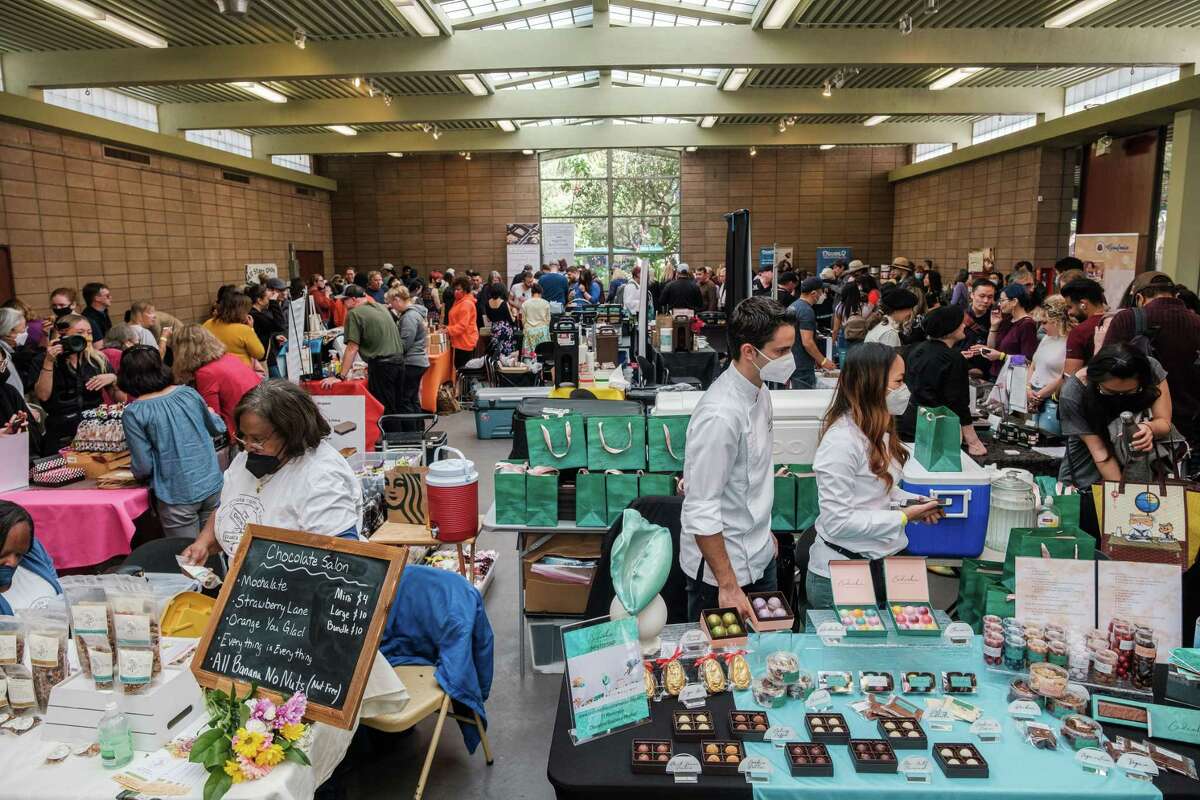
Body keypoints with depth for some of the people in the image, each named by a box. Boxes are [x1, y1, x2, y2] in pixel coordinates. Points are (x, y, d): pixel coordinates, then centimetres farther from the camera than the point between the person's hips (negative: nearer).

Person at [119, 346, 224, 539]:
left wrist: (132, 468, 12)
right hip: (213, 486, 4)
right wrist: (211, 414, 35)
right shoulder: (188, 393, -1)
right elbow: (217, 428, 13)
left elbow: (143, 467, -10)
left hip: (178, 497, -4)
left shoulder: (134, 414, -11)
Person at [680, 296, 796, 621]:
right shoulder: (720, 416, -28)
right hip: (724, 565, -9)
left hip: (759, 556, 9)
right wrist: (728, 585, -22)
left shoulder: (759, 392, 1)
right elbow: (701, 510, -25)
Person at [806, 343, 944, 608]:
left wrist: (915, 502, 0)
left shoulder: (880, 431, 5)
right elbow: (837, 521, -24)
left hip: (881, 561, 9)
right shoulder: (841, 441, -24)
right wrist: (904, 517, -19)